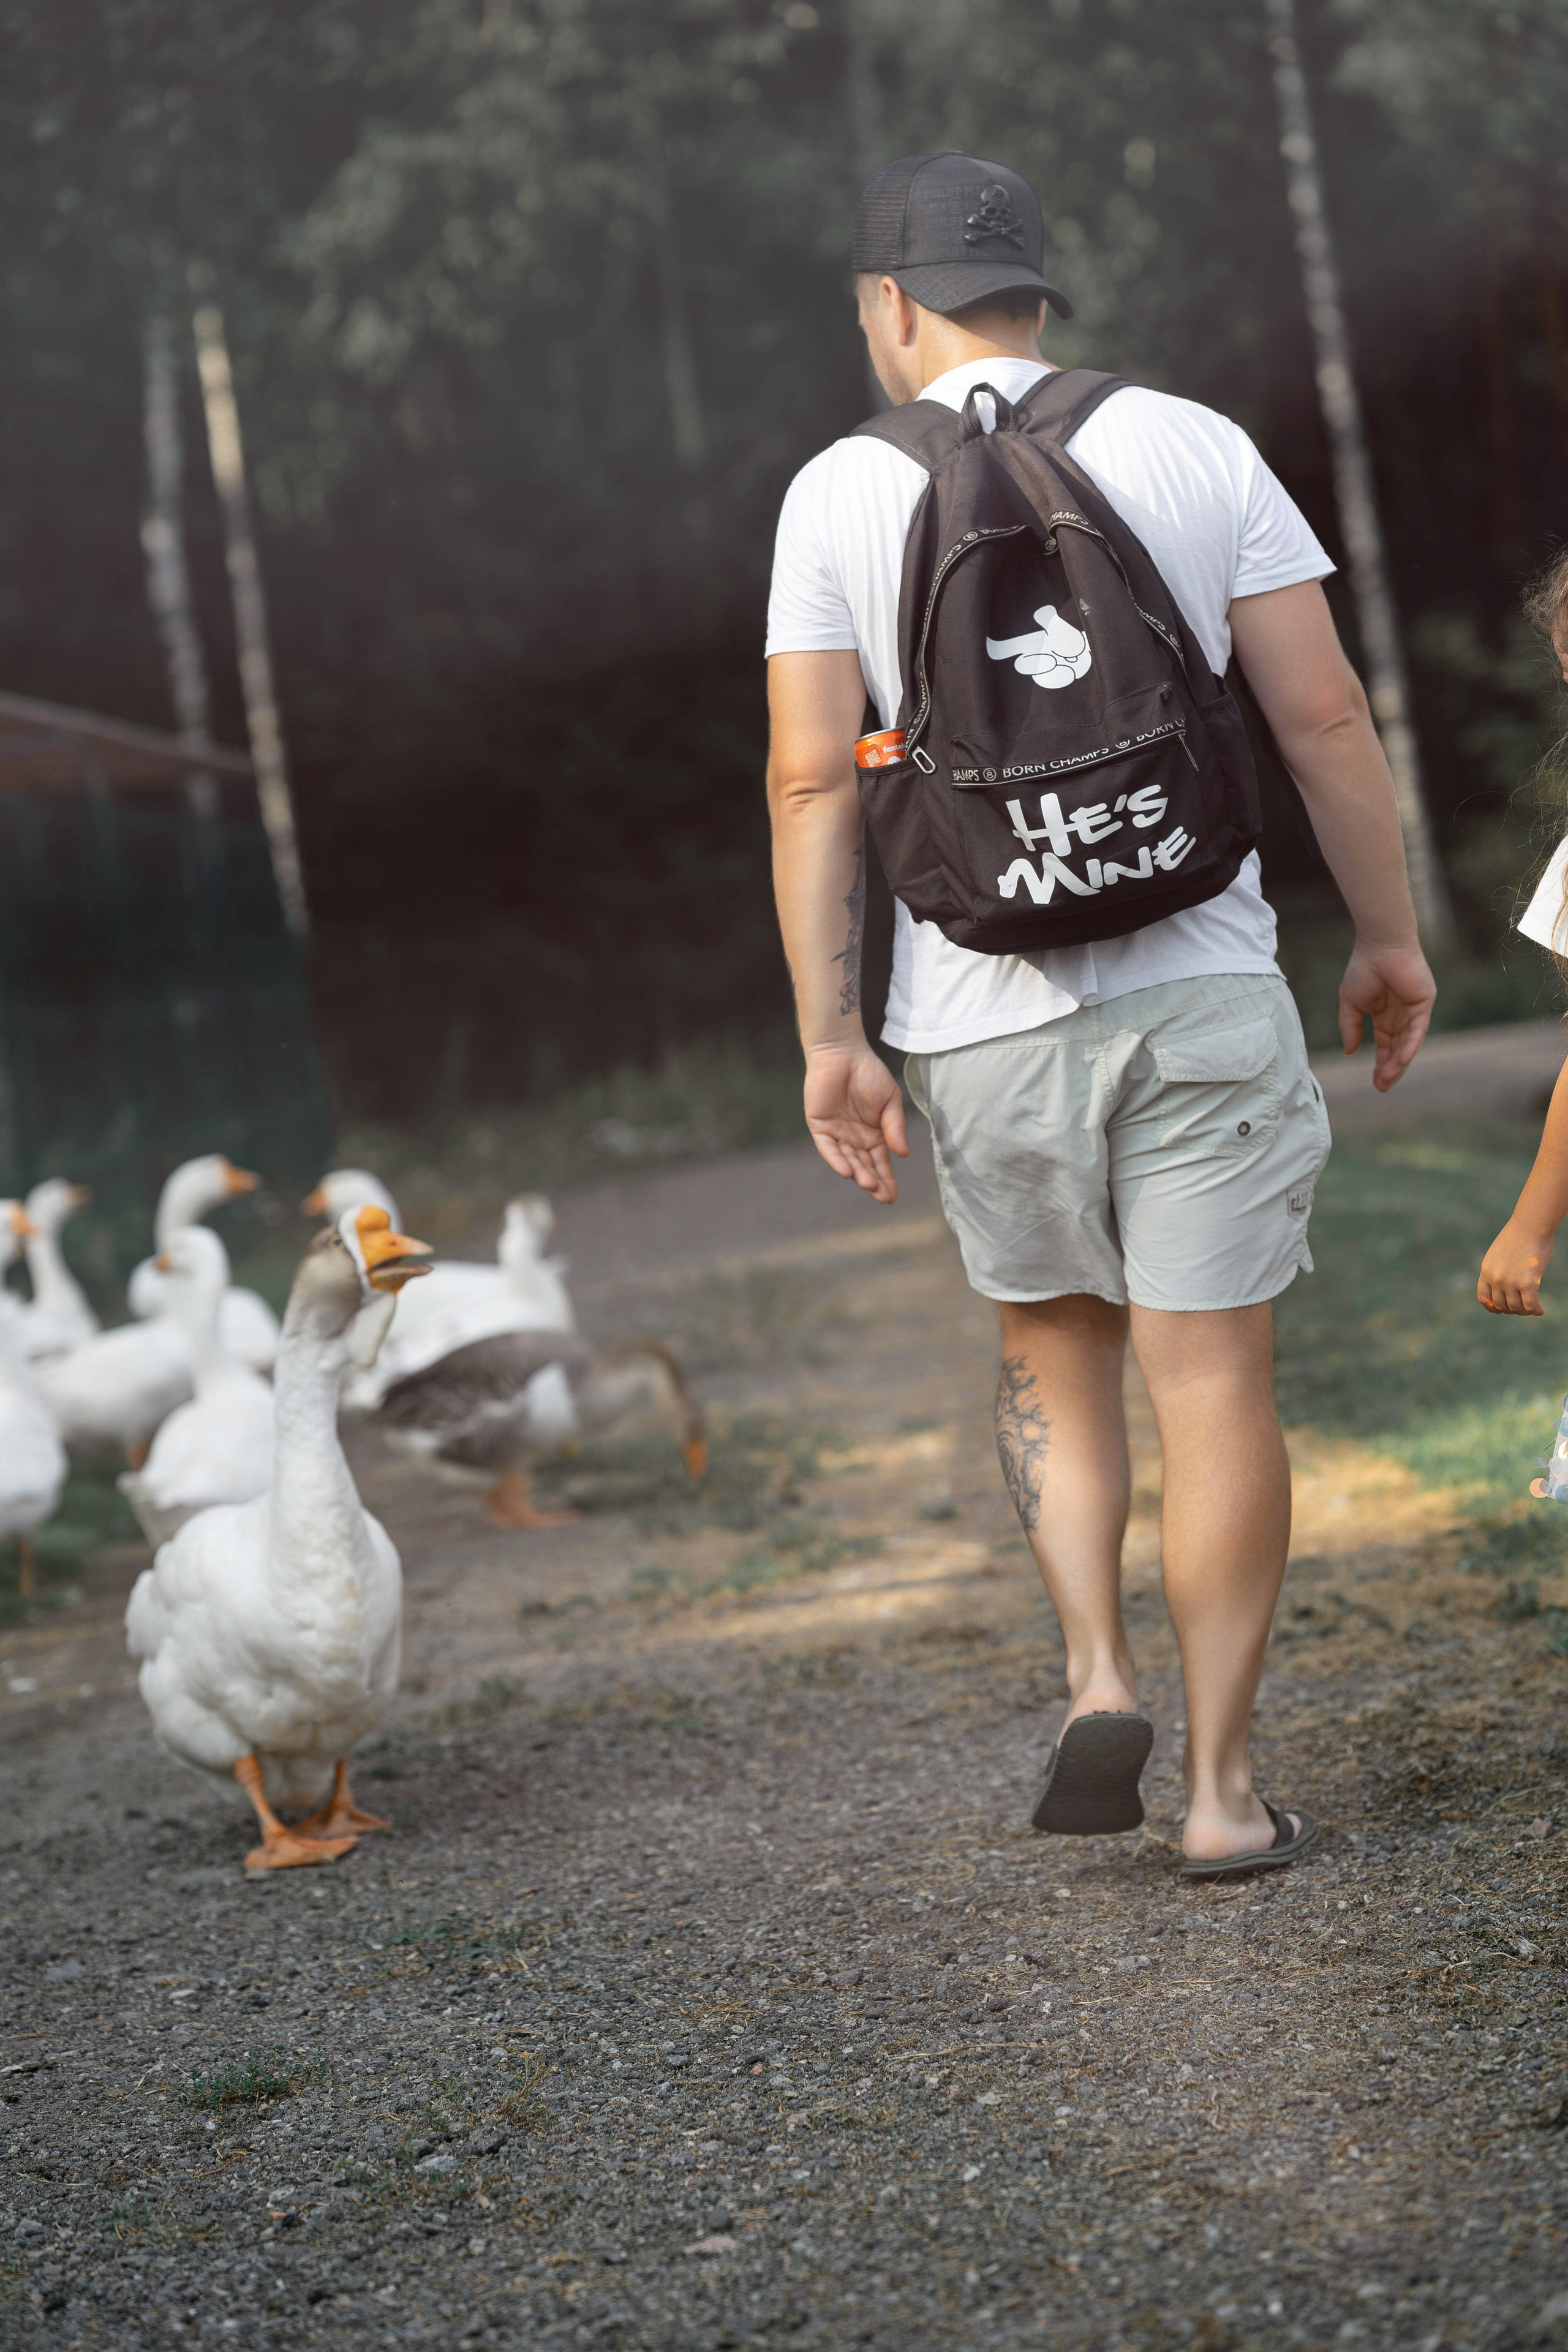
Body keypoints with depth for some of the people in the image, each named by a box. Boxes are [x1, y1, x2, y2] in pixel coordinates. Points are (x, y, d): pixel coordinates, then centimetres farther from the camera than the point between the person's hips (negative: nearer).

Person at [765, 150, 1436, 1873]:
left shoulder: (842, 492, 1)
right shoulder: (1197, 449, 3)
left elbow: (811, 780, -4)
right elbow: (1323, 714, 0)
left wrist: (830, 1039, -2)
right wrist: (1388, 936, 9)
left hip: (984, 1018, 1)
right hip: (1201, 988, 0)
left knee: (1053, 1347, 22)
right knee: (1212, 1377, 4)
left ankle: (1097, 1676, 8)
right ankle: (1224, 1785, 6)